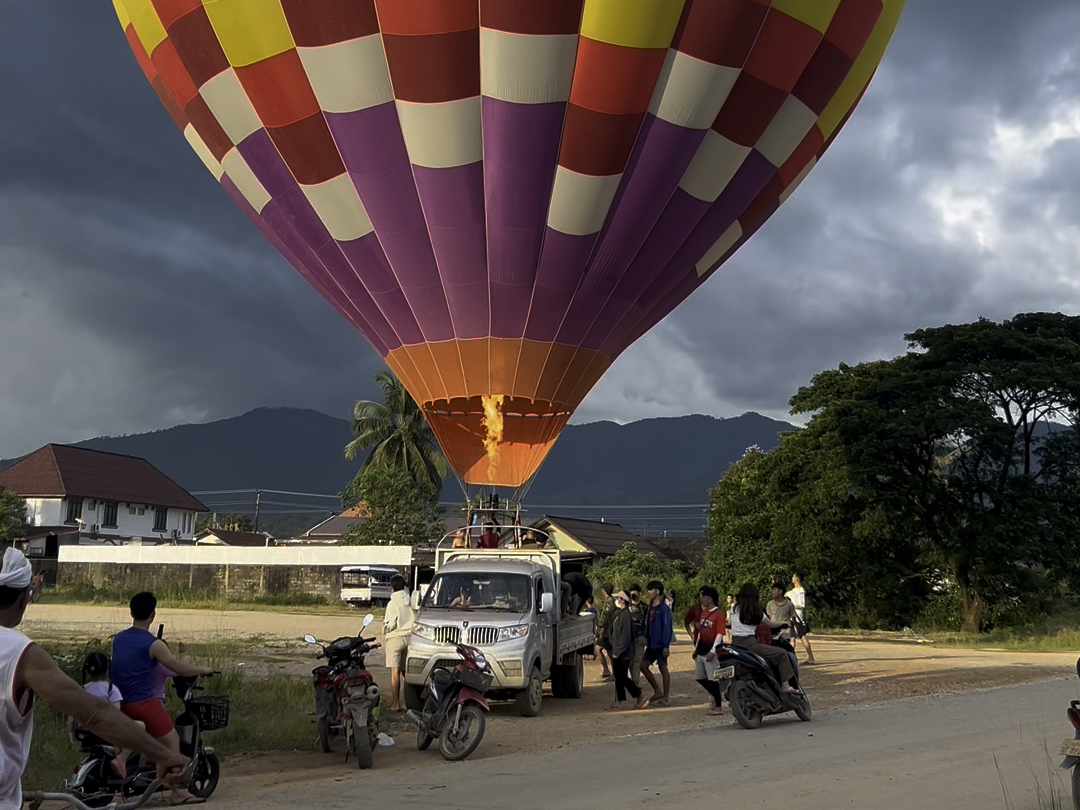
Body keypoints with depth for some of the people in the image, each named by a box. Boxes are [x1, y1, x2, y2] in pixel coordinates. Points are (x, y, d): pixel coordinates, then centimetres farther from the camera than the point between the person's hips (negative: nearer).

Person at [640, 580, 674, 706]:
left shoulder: (663, 608, -14)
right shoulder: (651, 607, 11)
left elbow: (667, 627, -17)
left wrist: (666, 645, -19)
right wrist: (646, 638, 9)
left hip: (660, 644, -9)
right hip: (652, 644, 9)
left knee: (663, 668, -1)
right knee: (643, 665, 8)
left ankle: (665, 697, 8)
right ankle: (657, 691, 19)